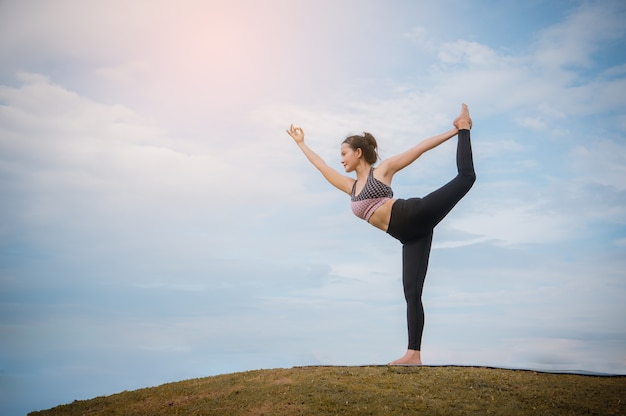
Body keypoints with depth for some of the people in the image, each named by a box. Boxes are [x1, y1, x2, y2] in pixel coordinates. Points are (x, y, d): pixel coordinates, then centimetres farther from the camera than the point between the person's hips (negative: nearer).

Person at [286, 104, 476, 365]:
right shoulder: (351, 187, 23)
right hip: (410, 237, 4)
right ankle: (414, 354, -6)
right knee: (411, 293, -4)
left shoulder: (383, 169, 10)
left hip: (416, 215, -4)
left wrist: (455, 131, 7)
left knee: (466, 177, -11)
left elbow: (421, 148, 9)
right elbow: (321, 166, 34)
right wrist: (301, 143, 42)